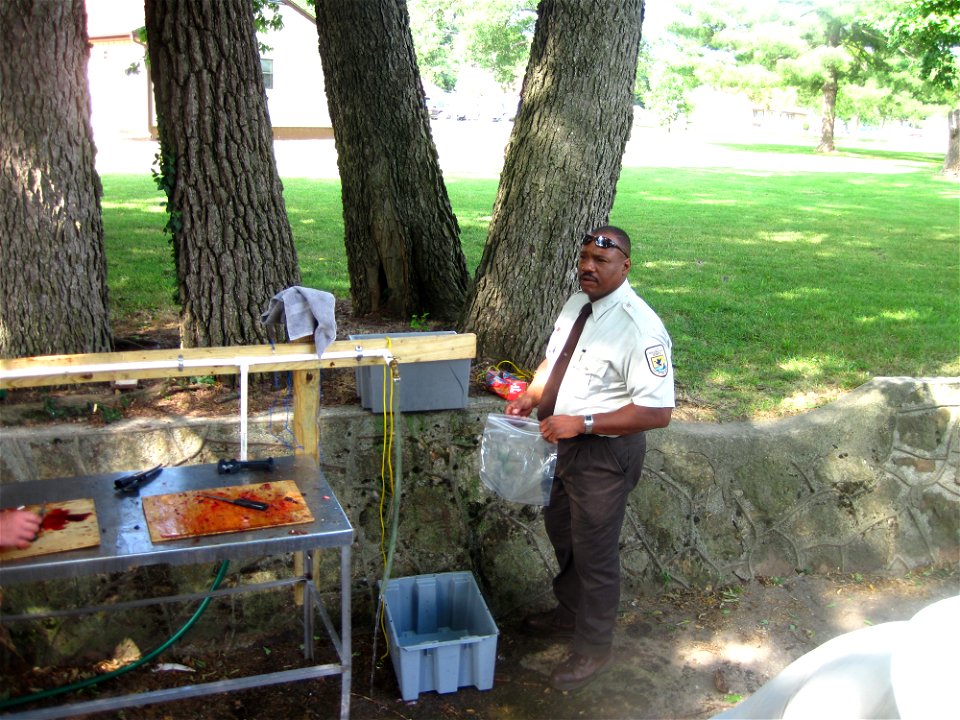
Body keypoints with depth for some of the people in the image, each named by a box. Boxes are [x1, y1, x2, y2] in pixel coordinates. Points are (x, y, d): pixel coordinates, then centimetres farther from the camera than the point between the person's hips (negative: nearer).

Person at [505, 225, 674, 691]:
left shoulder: (640, 328, -25)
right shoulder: (576, 303, 0)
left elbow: (657, 412, -27)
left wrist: (582, 423, -30)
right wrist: (530, 396, -2)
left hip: (605, 452, -8)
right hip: (564, 441, 8)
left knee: (594, 552, 8)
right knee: (560, 530, 26)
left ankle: (593, 649, 32)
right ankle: (569, 613, 52)